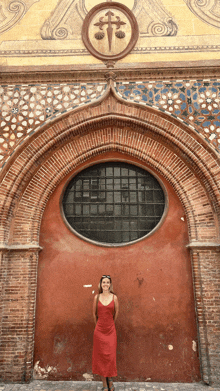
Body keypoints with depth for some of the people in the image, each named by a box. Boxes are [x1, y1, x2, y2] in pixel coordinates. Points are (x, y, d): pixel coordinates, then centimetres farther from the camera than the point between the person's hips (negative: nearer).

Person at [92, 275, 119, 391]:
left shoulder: (114, 297, -4)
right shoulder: (97, 297, -1)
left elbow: (116, 313, 7)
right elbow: (94, 313, 9)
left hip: (111, 330, -1)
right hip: (99, 329, 1)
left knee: (110, 355, 3)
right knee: (101, 355, 6)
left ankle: (110, 381, 24)